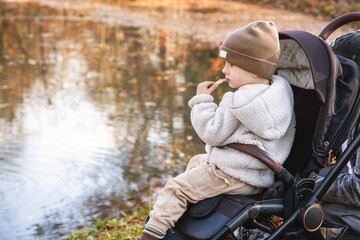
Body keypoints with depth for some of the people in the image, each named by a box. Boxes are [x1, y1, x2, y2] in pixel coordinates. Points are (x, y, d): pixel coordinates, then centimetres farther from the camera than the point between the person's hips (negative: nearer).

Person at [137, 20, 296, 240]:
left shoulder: (240, 102, -24)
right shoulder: (278, 88, 3)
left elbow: (212, 133, -18)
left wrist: (202, 101, -10)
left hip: (234, 176, -10)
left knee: (176, 188, -8)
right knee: (197, 161, 31)